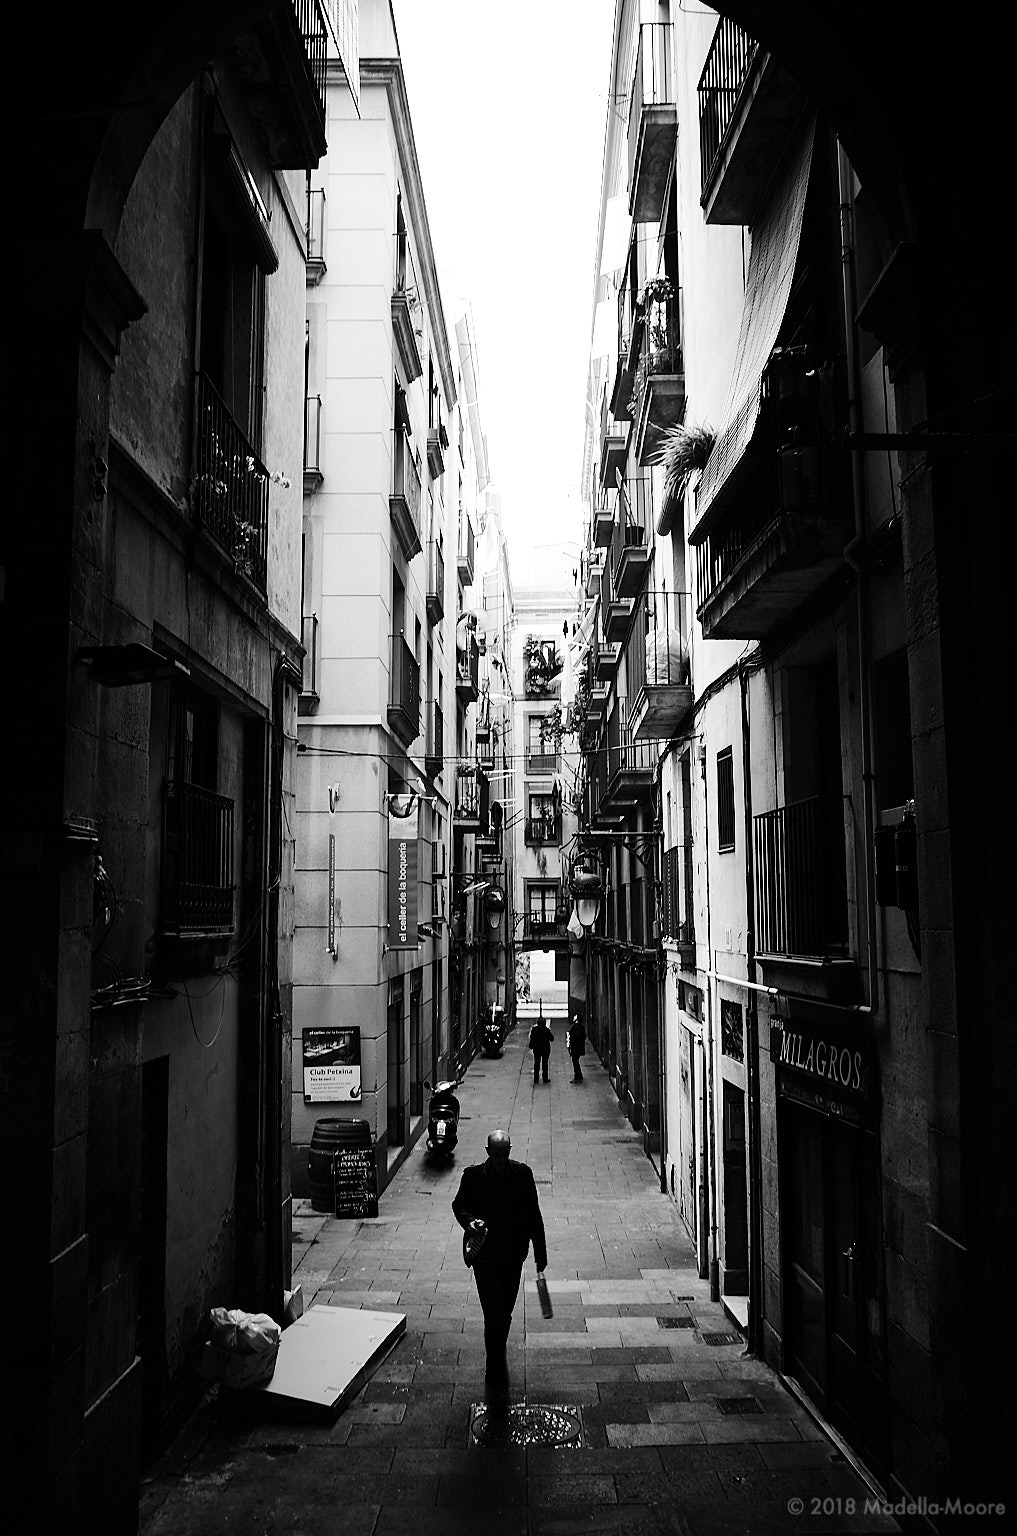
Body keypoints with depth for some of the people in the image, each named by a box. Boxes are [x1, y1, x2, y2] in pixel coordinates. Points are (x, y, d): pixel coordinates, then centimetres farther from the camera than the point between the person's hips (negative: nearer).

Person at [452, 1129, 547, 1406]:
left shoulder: (522, 1174, -5)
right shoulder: (473, 1175, -9)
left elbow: (534, 1214, 3)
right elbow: (459, 1205, 5)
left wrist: (540, 1254, 6)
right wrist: (469, 1221, -18)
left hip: (513, 1255, 3)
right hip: (485, 1256, -3)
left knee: (504, 1314, 16)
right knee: (494, 1316, -8)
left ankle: (496, 1369, 39)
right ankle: (497, 1379, 2)